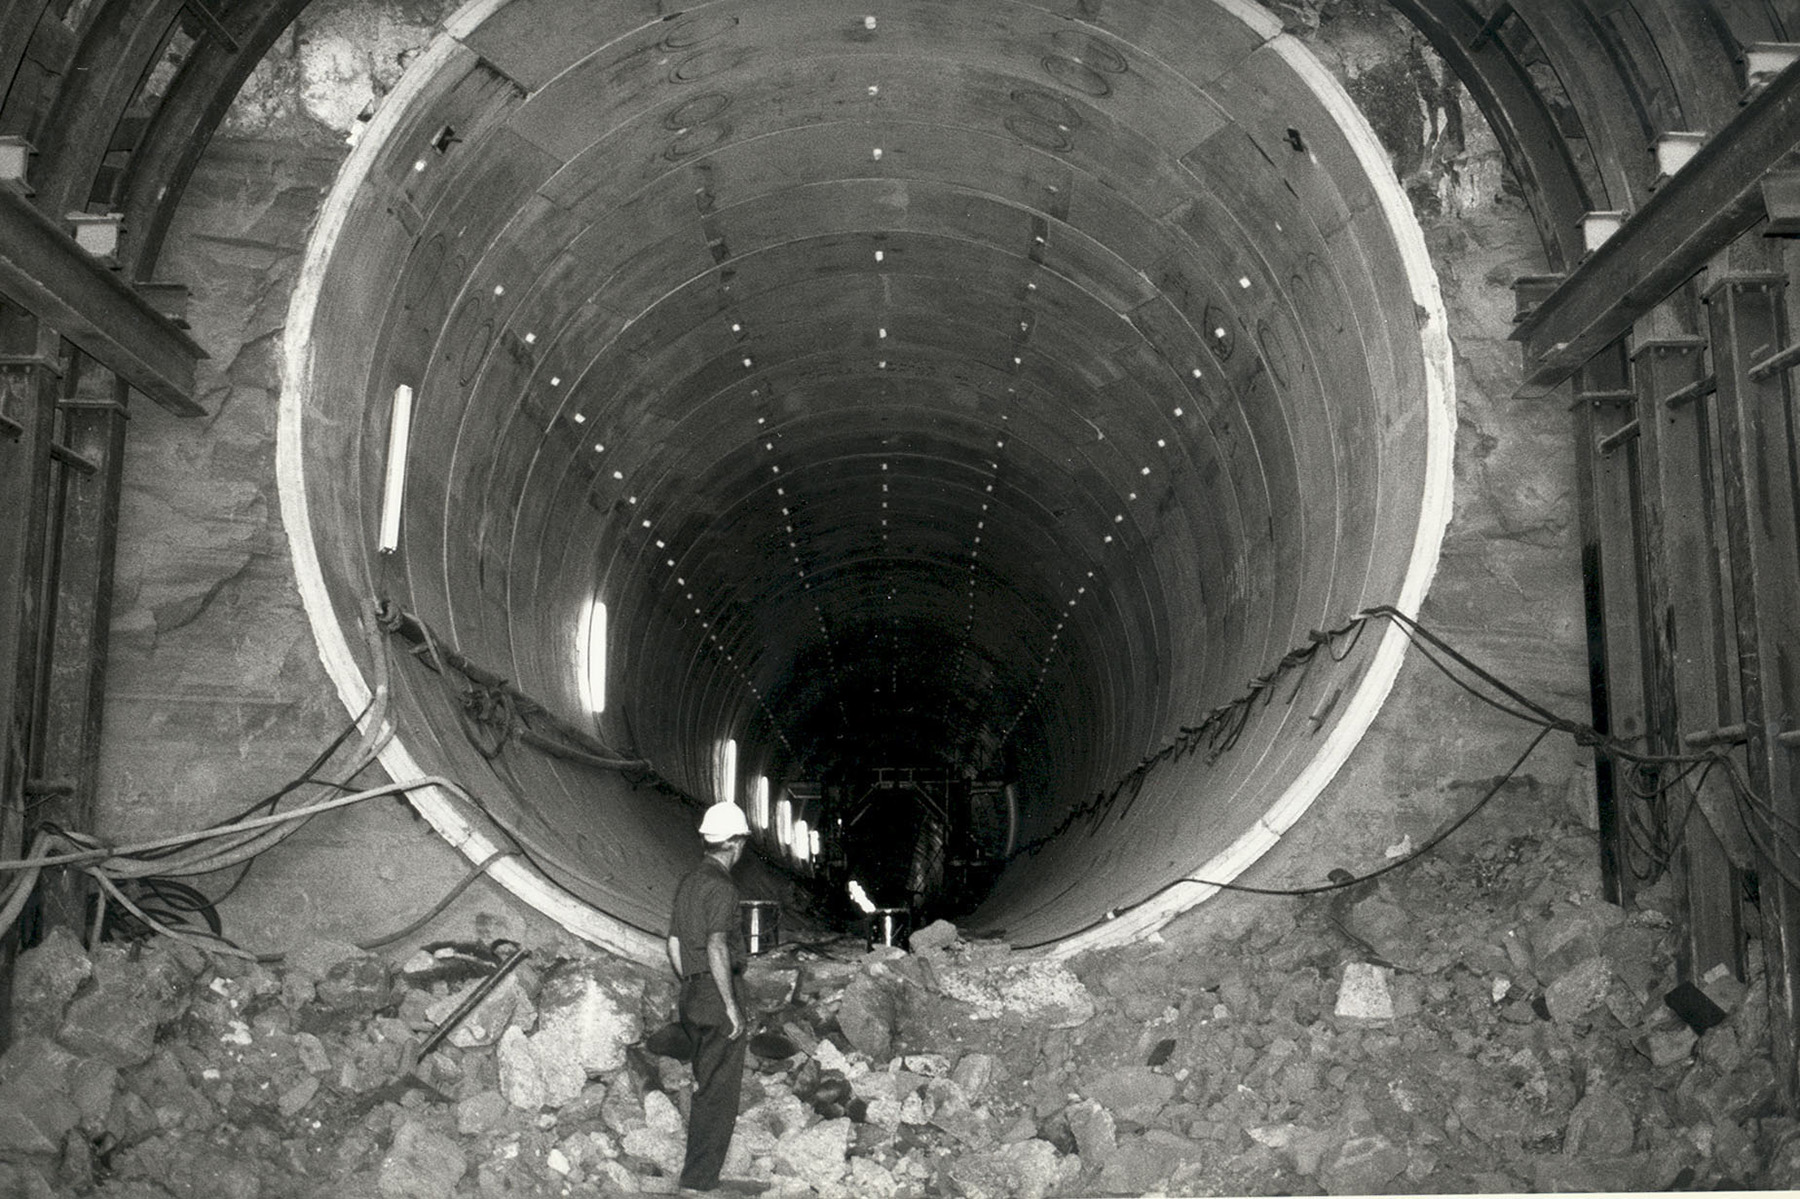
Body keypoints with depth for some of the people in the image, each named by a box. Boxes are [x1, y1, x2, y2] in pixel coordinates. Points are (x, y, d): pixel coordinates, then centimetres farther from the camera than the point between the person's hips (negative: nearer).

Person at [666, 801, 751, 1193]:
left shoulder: (689, 881, 12)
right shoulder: (721, 886, -16)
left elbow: (674, 944, 18)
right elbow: (717, 948, -24)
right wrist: (732, 1007, -21)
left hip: (691, 996, 9)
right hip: (717, 996, -9)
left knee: (705, 1086, 18)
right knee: (718, 1092, 0)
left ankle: (696, 1174, 24)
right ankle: (700, 1179, 5)